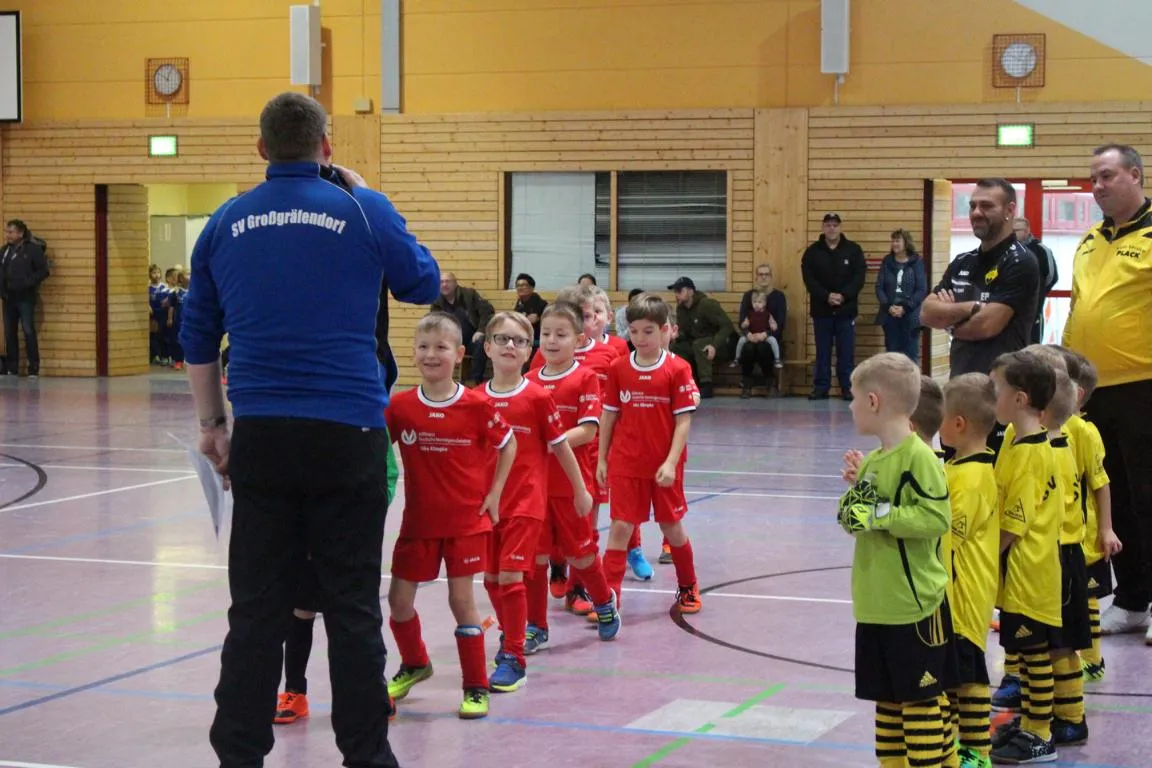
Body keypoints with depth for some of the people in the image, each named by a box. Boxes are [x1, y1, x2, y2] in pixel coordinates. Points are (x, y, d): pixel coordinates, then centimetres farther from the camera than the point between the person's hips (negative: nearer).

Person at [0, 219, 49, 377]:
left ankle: (33, 368, -3)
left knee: (28, 332, -8)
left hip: (25, 298, -6)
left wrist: (28, 283, -17)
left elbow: (43, 271, -7)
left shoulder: (33, 249, -7)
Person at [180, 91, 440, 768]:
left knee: (256, 605, 7)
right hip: (347, 433, -2)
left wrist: (211, 424, 26)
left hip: (259, 435, 3)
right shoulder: (362, 211, -2)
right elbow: (424, 284, 14)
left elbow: (198, 338, 14)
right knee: (353, 604, 4)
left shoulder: (227, 224, 7)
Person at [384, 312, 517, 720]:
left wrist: (494, 494, 0)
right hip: (418, 519, 3)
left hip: (466, 519, -3)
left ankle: (476, 687, 10)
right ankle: (414, 664, 34)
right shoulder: (400, 407, -5)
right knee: (399, 598, 6)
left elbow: (508, 445, 4)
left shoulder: (477, 406, -10)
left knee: (461, 599, -2)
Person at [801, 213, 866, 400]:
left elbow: (859, 277, -4)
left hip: (846, 309, -1)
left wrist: (843, 295, -17)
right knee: (822, 351, 6)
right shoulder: (812, 252, 4)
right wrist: (826, 296, -17)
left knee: (846, 352, 1)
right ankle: (821, 387, 11)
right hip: (821, 309, 1)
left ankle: (848, 388, 7)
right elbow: (809, 279, -4)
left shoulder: (853, 250, 3)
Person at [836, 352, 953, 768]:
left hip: (914, 607, -8)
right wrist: (854, 499, -2)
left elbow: (936, 518, -24)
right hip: (876, 606, 8)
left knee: (919, 699, 2)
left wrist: (877, 514, -23)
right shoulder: (872, 460, 8)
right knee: (886, 698, 16)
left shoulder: (918, 457, -17)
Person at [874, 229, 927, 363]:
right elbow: (879, 287, 4)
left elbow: (922, 290, -5)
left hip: (910, 316, -3)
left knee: (910, 355, 0)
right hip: (890, 315, 3)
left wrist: (905, 308, -14)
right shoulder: (887, 262, 8)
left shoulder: (917, 262, 0)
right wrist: (888, 306, -11)